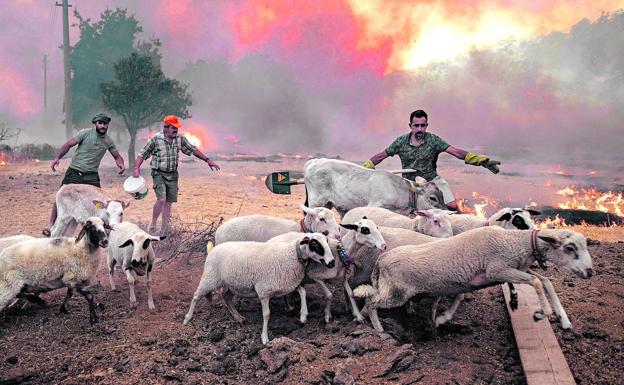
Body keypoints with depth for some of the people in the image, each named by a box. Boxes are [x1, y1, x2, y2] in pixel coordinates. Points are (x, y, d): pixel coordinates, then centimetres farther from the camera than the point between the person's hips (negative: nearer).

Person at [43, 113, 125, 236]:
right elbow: (69, 144, -7)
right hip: (74, 172, -2)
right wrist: (57, 157, -20)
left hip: (92, 176, 3)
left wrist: (121, 164, -9)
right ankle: (51, 224, 7)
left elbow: (117, 156, 14)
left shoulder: (108, 141, 5)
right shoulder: (85, 133, -7)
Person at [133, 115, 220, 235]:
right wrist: (136, 168, -19)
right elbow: (142, 154, -5)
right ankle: (153, 224, 0)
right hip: (159, 174, -4)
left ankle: (164, 229, 12)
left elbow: (193, 150, 12)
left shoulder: (180, 139, 4)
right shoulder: (155, 139, -9)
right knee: (161, 199, -19)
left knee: (169, 202, 5)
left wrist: (207, 160, 7)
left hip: (172, 175, 4)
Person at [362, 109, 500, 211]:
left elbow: (455, 151, -16)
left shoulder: (433, 140, -10)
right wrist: (364, 168, -1)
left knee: (452, 206, -13)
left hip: (432, 180, -1)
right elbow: (382, 155, 4)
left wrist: (481, 160, -27)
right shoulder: (401, 142, -6)